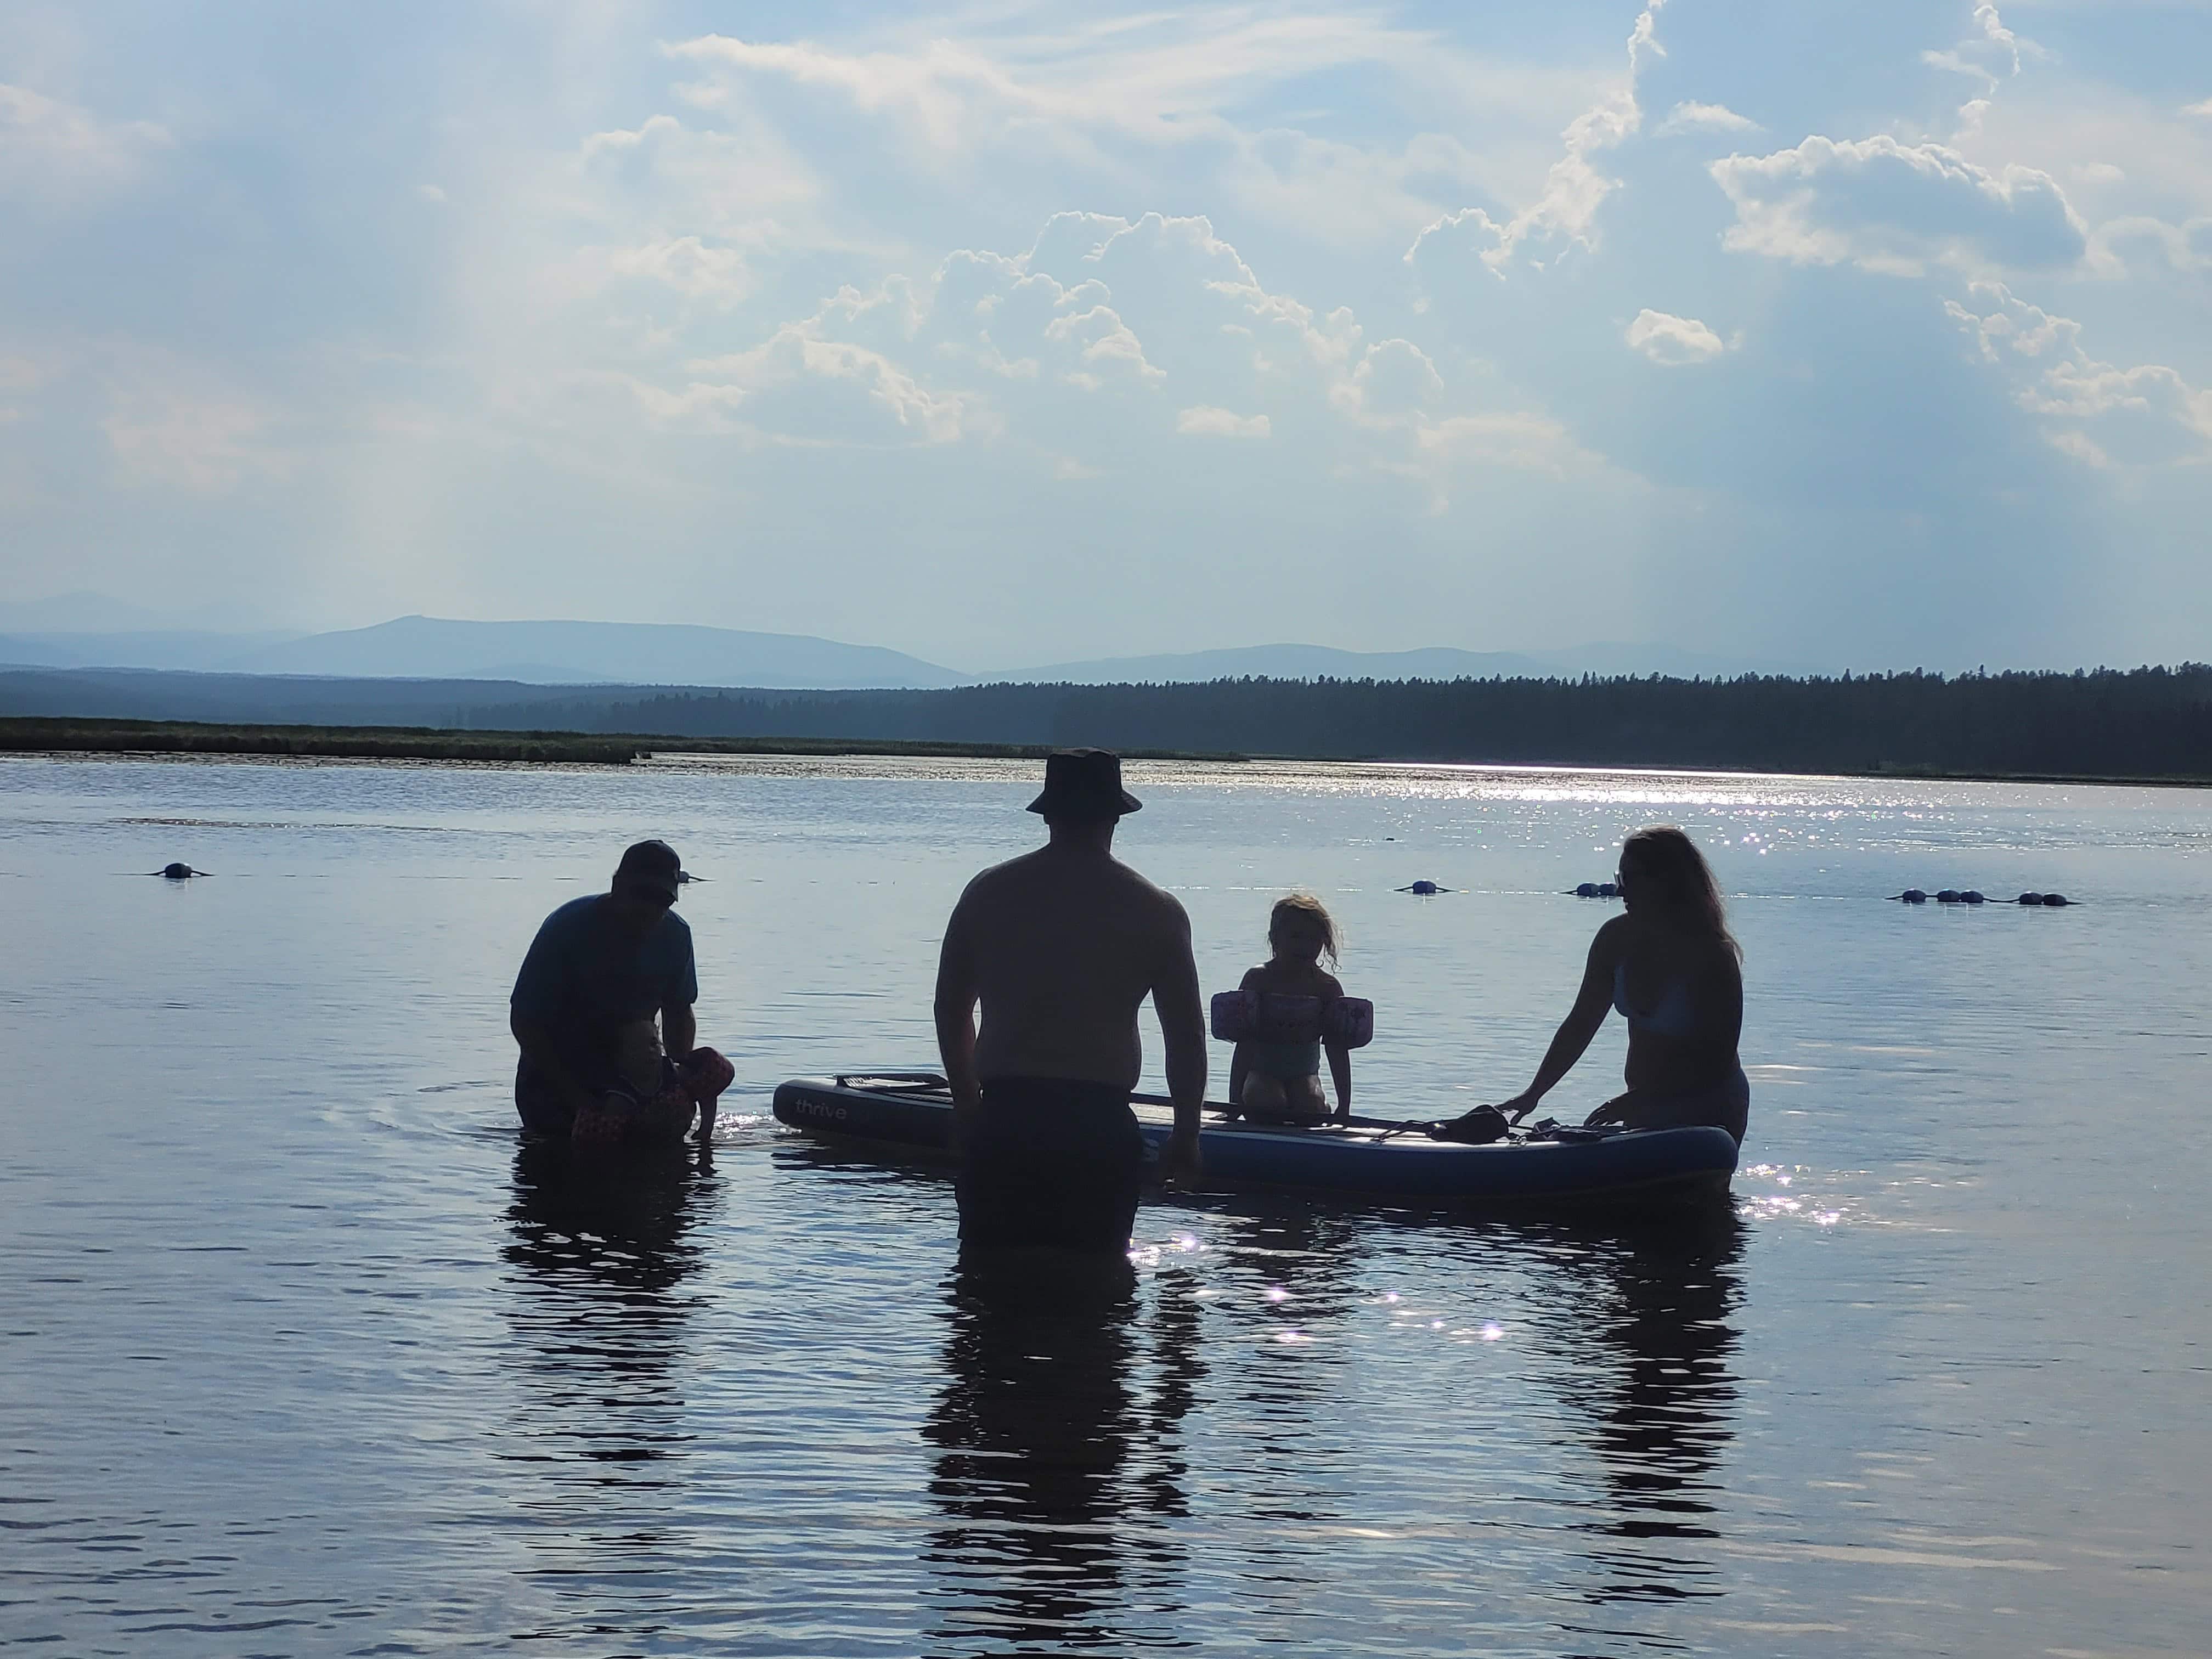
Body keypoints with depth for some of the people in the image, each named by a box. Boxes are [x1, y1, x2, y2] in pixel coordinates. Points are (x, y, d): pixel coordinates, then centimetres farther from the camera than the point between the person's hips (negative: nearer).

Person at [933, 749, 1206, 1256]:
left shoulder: (988, 892, 9)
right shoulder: (1154, 910, 2)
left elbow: (950, 1010, 17)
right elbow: (1186, 1035, 4)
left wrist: (967, 1101, 29)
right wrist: (1186, 1133, 14)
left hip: (1002, 1119, 2)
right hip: (1100, 1124, -1)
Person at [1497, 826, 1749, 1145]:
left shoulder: (1713, 956, -19)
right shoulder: (1618, 939, -3)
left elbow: (1719, 1061, -20)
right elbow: (1580, 1025, 3)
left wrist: (1635, 1102, -27)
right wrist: (1534, 1093, -7)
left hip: (1707, 1116, -6)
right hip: (1644, 1107, 6)